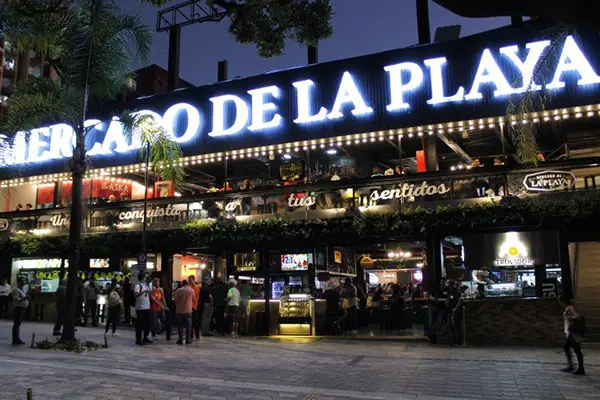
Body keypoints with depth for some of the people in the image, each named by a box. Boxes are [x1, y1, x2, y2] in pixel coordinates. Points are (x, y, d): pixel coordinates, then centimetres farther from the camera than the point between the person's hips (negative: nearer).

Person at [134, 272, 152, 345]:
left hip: (147, 307, 8)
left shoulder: (146, 285, 15)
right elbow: (135, 295, -27)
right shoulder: (138, 285, -10)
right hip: (140, 308, -8)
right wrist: (143, 291, -36)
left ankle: (145, 337, 25)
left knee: (147, 323, 13)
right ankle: (138, 339, 4)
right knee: (139, 324, -2)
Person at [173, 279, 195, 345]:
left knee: (180, 326, 7)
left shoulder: (178, 290, -6)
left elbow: (176, 300, -4)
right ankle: (188, 340, 6)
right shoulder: (192, 290, 0)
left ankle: (180, 340, 5)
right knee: (188, 325, 7)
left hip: (180, 311, -1)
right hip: (188, 310, 1)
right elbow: (193, 300, 10)